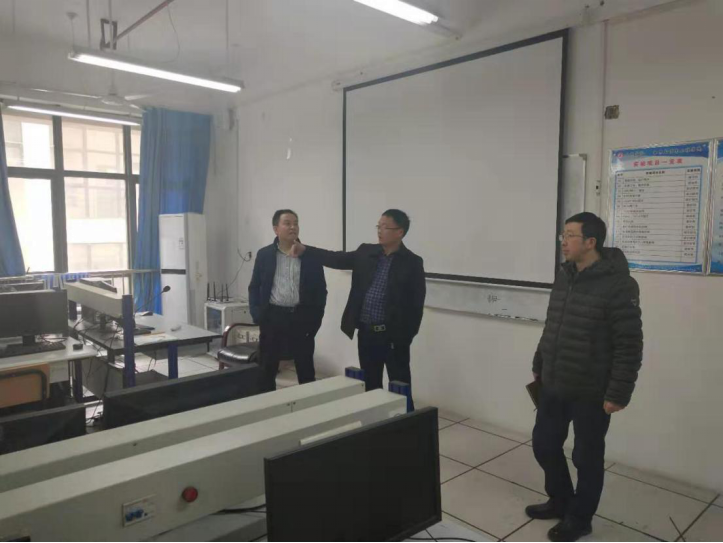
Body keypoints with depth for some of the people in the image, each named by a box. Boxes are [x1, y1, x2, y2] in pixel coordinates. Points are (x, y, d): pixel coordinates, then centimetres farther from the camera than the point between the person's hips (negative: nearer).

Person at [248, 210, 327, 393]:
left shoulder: (311, 256, 2)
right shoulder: (264, 255, 5)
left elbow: (320, 289, 4)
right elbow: (254, 287, 7)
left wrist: (316, 317, -3)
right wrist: (257, 315, -4)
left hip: (302, 317, 0)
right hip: (272, 316, 1)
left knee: (306, 368, 8)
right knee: (267, 369, 9)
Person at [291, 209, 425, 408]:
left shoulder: (412, 262, -7)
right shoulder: (366, 253, 7)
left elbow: (416, 304, -7)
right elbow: (337, 259, 7)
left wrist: (406, 337, -11)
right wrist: (304, 249, -3)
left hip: (394, 335, -4)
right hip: (366, 332, 5)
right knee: (370, 385, 15)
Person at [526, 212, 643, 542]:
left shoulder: (618, 285, -16)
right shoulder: (564, 277, 7)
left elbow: (629, 345, -17)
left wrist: (618, 392, -17)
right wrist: (538, 364, 19)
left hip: (590, 393, -7)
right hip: (553, 386, 7)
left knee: (586, 457, 10)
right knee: (544, 445, 17)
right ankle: (560, 501, 40)